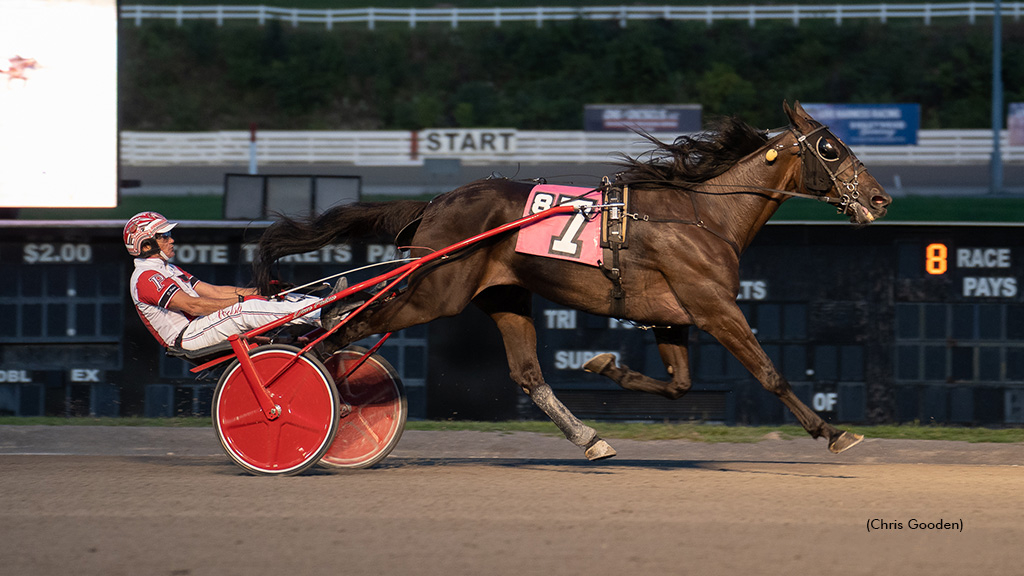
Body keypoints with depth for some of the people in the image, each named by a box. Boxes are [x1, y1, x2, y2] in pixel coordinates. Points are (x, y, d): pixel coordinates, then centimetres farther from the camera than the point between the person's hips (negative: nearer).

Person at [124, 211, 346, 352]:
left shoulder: (167, 270, 24)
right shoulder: (146, 278, -10)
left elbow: (211, 291, 17)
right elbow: (192, 306, -19)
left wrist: (257, 291, 5)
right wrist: (240, 300, -17)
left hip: (197, 328, 10)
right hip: (187, 337, -10)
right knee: (246, 310, -26)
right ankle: (321, 314, -31)